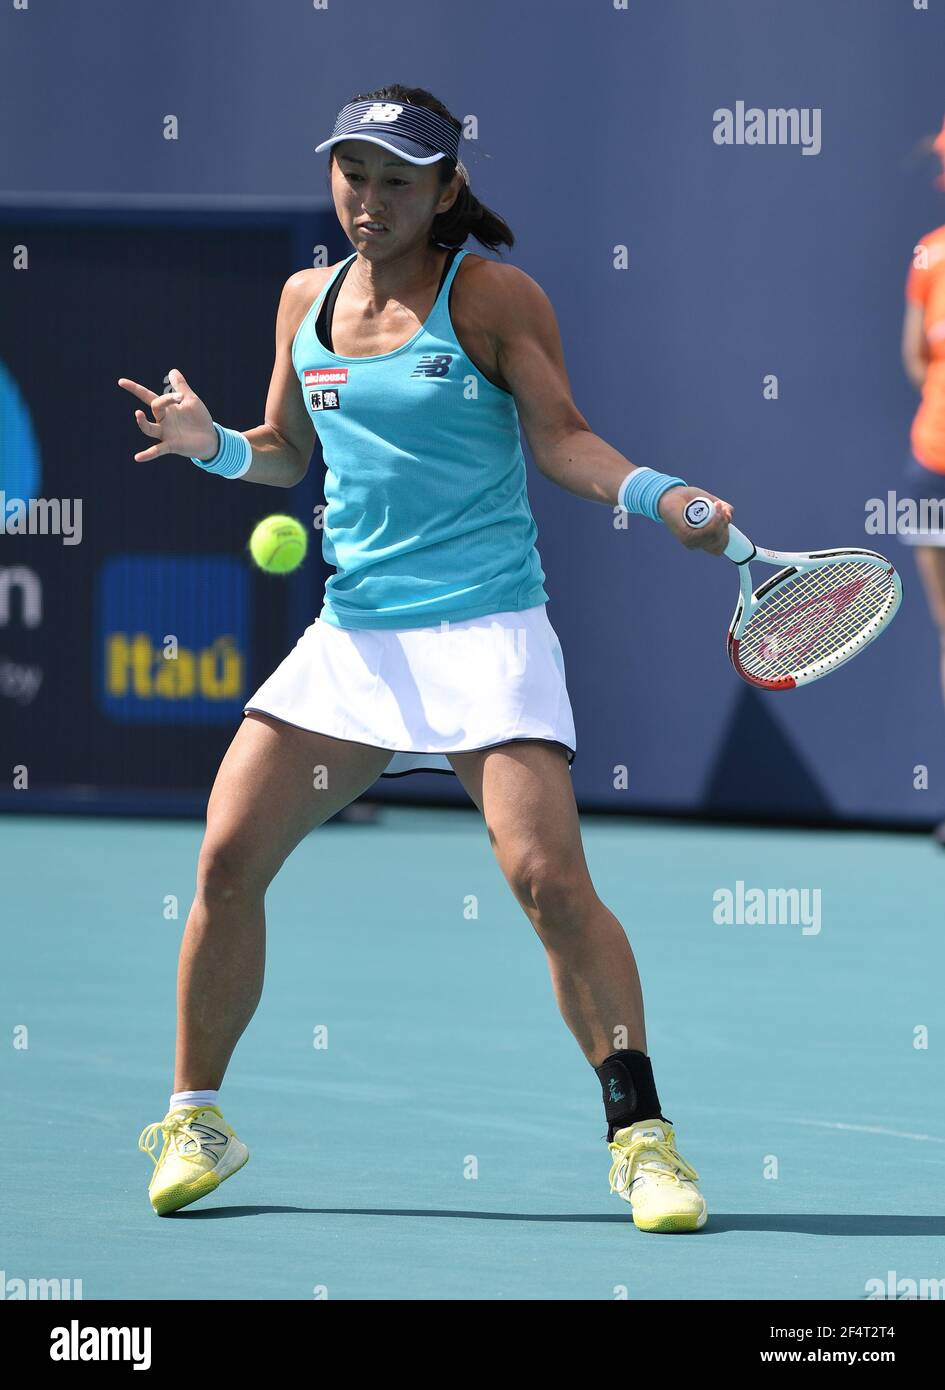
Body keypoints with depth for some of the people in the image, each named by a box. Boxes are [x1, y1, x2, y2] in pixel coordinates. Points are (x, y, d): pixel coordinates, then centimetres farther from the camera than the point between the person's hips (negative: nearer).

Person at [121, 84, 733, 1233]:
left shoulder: (492, 296, -4)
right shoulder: (306, 301, 11)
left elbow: (562, 439, -6)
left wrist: (659, 496, -23)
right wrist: (213, 444, 0)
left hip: (485, 630, -5)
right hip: (352, 638, 5)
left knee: (548, 877, -18)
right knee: (228, 857, -4)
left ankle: (640, 1136, -8)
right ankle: (195, 1126, 11)